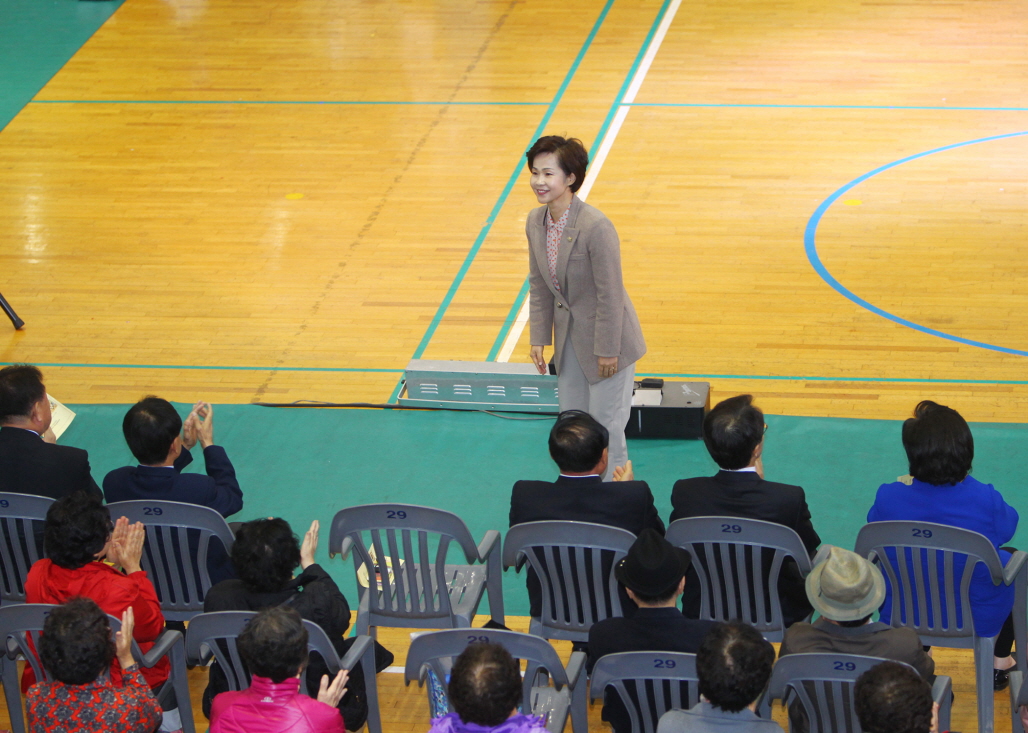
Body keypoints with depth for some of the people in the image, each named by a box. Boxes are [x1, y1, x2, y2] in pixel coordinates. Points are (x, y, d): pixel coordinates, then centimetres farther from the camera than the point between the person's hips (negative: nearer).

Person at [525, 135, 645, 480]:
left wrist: (607, 351, -18)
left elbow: (610, 293, -22)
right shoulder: (535, 222, -4)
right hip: (569, 336, 7)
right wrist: (539, 338, 8)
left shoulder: (596, 227, -27)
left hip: (606, 337, -7)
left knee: (606, 425, 2)